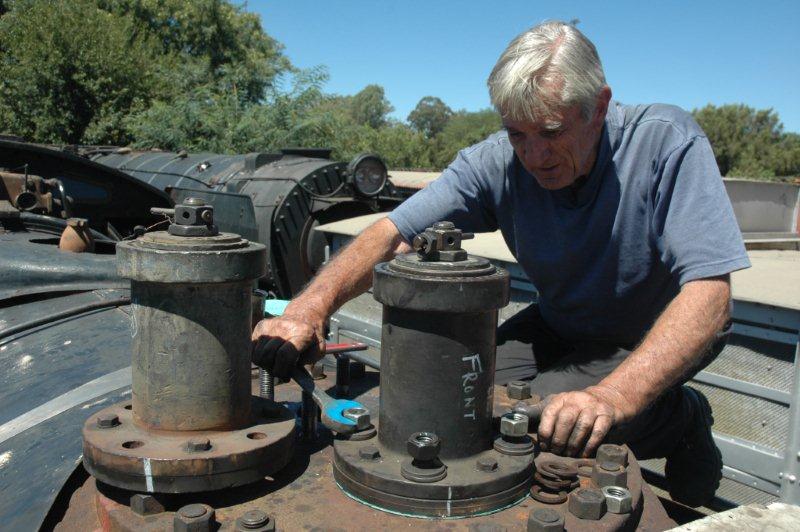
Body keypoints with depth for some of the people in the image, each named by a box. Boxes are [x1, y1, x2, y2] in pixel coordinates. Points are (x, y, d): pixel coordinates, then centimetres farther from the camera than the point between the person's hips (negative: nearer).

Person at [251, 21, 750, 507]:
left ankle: (684, 419, 5)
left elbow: (709, 294, -36)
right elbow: (393, 233, -23)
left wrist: (612, 397, -50)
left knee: (560, 423, -26)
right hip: (563, 323, 5)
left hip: (663, 333, -4)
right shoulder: (498, 162, -20)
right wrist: (310, 306, -41)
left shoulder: (667, 144, -29)